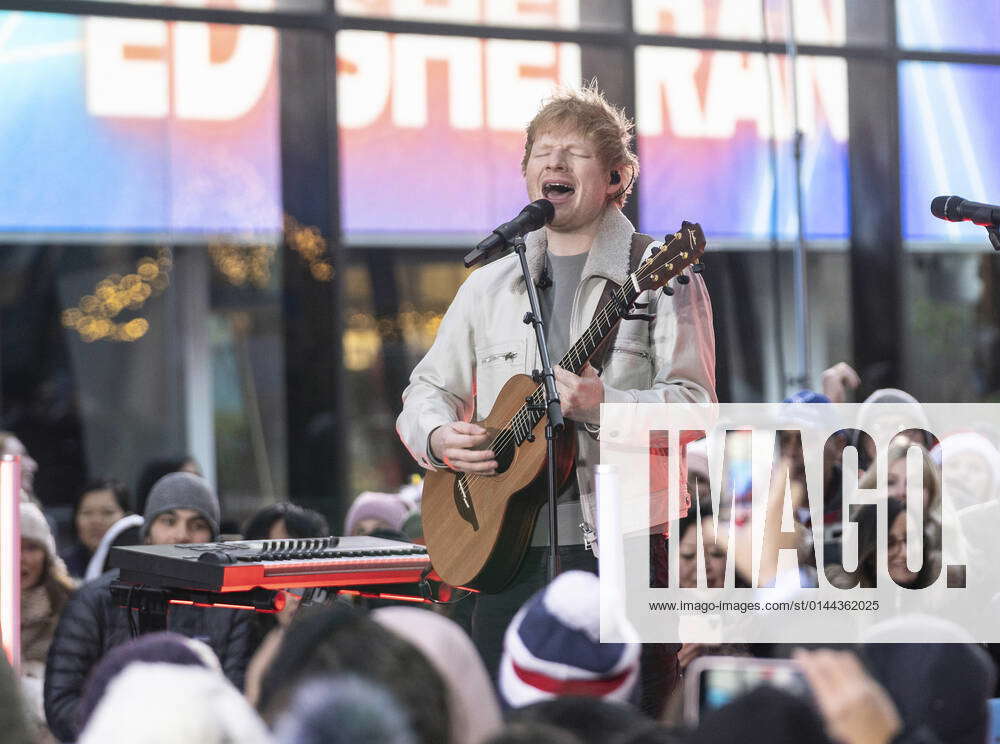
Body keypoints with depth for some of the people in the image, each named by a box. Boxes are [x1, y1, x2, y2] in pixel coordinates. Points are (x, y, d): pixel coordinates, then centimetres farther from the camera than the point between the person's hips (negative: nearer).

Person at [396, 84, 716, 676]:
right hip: (508, 549, 5)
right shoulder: (492, 285, 16)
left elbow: (694, 405, -8)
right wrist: (441, 437, -1)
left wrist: (602, 406, -24)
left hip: (620, 545, -4)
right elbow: (428, 390, 22)